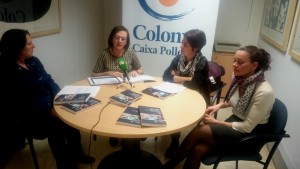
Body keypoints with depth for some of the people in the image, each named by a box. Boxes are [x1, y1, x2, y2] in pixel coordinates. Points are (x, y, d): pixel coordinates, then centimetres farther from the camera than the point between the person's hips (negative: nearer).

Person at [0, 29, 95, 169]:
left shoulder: (34, 61, 7)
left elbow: (49, 81, 10)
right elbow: (20, 105, -19)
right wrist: (49, 111, -27)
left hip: (49, 104, 6)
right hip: (30, 116, -6)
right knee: (55, 125, -27)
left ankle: (75, 153, 5)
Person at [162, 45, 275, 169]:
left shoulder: (264, 92, -26)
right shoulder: (238, 78, -6)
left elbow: (247, 127, -20)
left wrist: (216, 122, -16)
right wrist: (219, 105, -4)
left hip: (249, 134, -6)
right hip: (235, 121, 6)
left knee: (198, 131, -22)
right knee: (197, 150, -20)